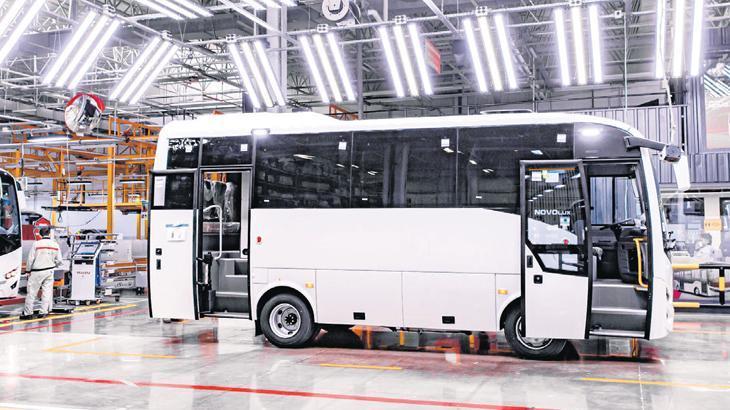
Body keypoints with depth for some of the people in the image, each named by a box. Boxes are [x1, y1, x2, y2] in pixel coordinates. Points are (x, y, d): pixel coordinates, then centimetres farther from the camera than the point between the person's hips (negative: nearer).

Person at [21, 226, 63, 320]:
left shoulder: (36, 244, -11)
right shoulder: (55, 245, 0)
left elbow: (30, 259, -8)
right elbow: (59, 260, 4)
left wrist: (28, 271, 4)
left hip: (37, 272, -3)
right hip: (49, 271, 3)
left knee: (32, 292, 4)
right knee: (47, 291, 9)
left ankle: (28, 313, 9)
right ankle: (43, 312, 9)